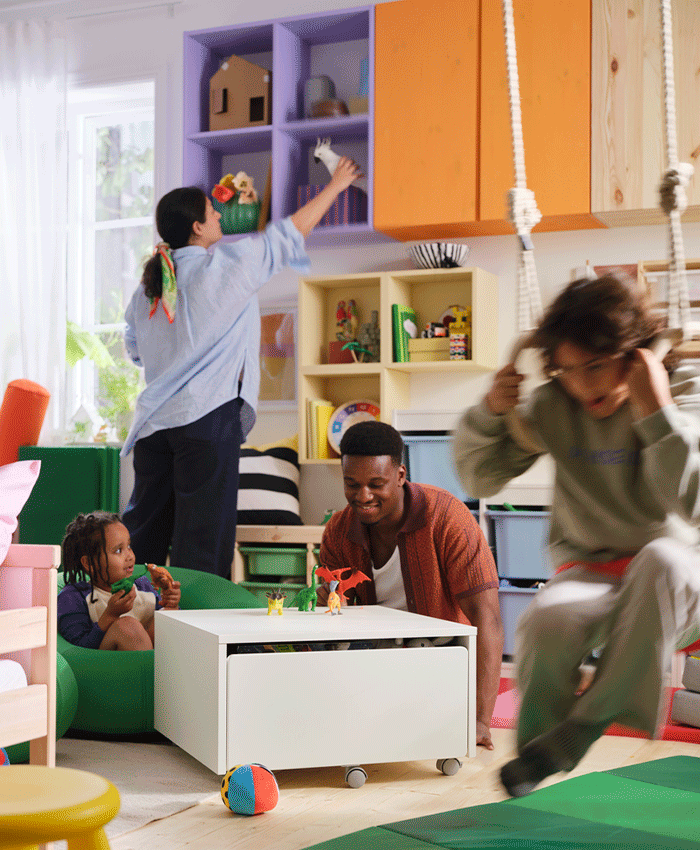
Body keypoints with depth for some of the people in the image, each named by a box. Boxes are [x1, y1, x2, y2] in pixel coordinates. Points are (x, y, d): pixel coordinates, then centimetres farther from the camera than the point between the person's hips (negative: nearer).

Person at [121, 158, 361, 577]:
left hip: (153, 419, 7)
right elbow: (291, 233, 4)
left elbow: (135, 350, 22)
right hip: (207, 416, -7)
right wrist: (335, 186, 16)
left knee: (144, 531, 12)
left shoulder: (148, 283, 12)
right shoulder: (226, 264, -5)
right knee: (203, 541, -4)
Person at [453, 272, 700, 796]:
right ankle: (537, 762, -7)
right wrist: (490, 414, -12)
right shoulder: (554, 406, 1)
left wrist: (657, 413, -26)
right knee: (546, 622, -34)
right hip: (587, 572, 2)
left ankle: (581, 728, -25)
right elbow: (482, 478, 7)